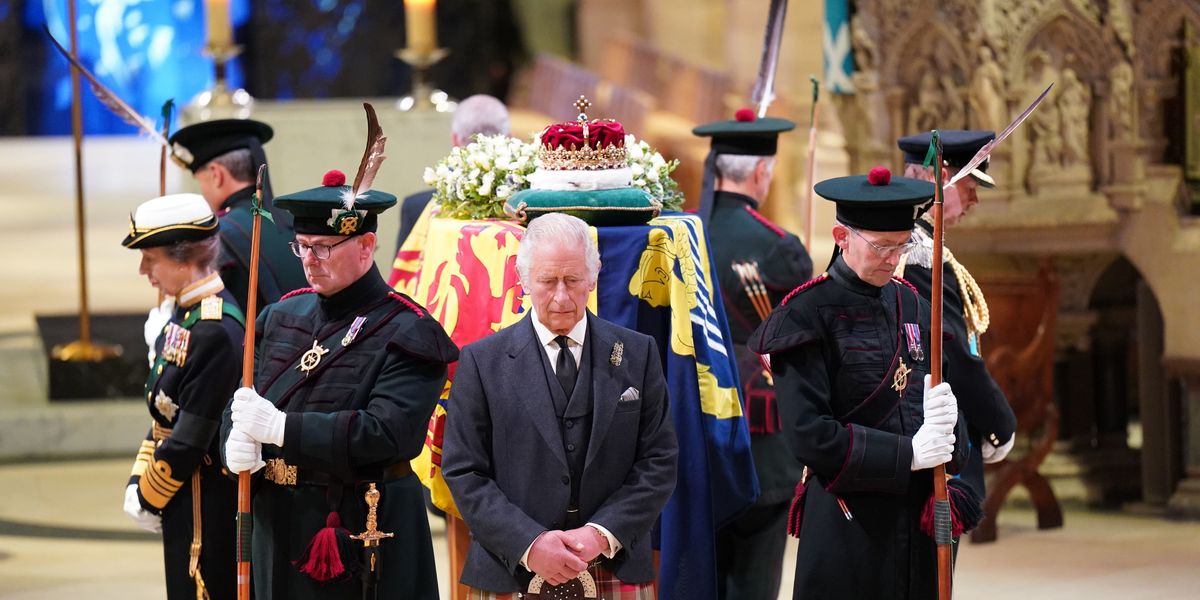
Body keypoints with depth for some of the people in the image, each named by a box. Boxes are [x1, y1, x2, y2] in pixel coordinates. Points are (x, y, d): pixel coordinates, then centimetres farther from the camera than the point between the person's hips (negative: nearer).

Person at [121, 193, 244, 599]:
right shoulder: (185, 314, 9)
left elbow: (192, 437, -21)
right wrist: (137, 484, 8)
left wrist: (149, 498, -11)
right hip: (187, 503, 10)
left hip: (206, 511, -10)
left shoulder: (215, 330, -22)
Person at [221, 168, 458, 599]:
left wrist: (281, 428, -25)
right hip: (279, 528, 6)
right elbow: (238, 407, 13)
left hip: (363, 537, -6)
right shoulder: (282, 316, 12)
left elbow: (387, 432, -22)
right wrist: (236, 444, -13)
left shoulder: (407, 333, -10)